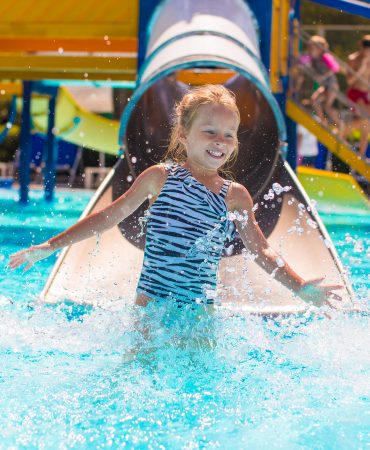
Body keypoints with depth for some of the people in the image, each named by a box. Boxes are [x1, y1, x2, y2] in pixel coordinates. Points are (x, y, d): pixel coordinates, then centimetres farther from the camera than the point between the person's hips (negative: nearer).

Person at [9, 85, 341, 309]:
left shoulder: (235, 196, 6)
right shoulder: (161, 177, 0)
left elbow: (262, 251, 7)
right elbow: (111, 216, 5)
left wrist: (299, 287, -9)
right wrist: (50, 246, 4)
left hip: (201, 310, 2)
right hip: (152, 302, -2)